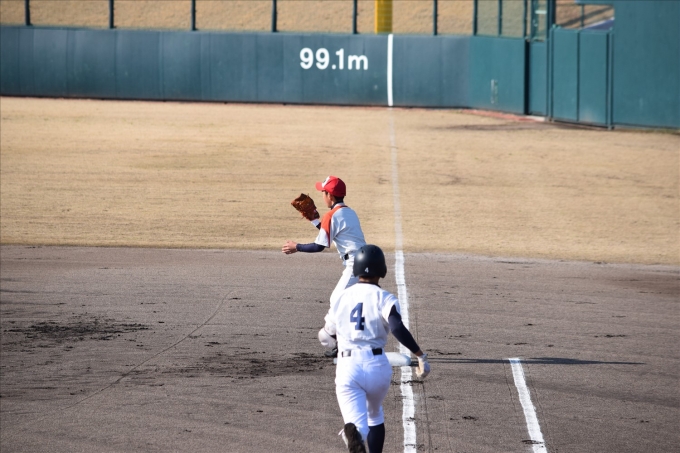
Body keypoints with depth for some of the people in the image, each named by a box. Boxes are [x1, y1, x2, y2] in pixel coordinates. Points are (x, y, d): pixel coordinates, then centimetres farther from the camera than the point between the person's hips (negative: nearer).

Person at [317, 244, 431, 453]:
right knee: (374, 414, 29)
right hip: (377, 365, 0)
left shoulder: (341, 299, 11)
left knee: (358, 423, -12)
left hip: (347, 367, 0)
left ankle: (354, 434, -49)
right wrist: (420, 355, -18)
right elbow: (397, 328, -20)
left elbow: (326, 339, 22)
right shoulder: (384, 298, -1)